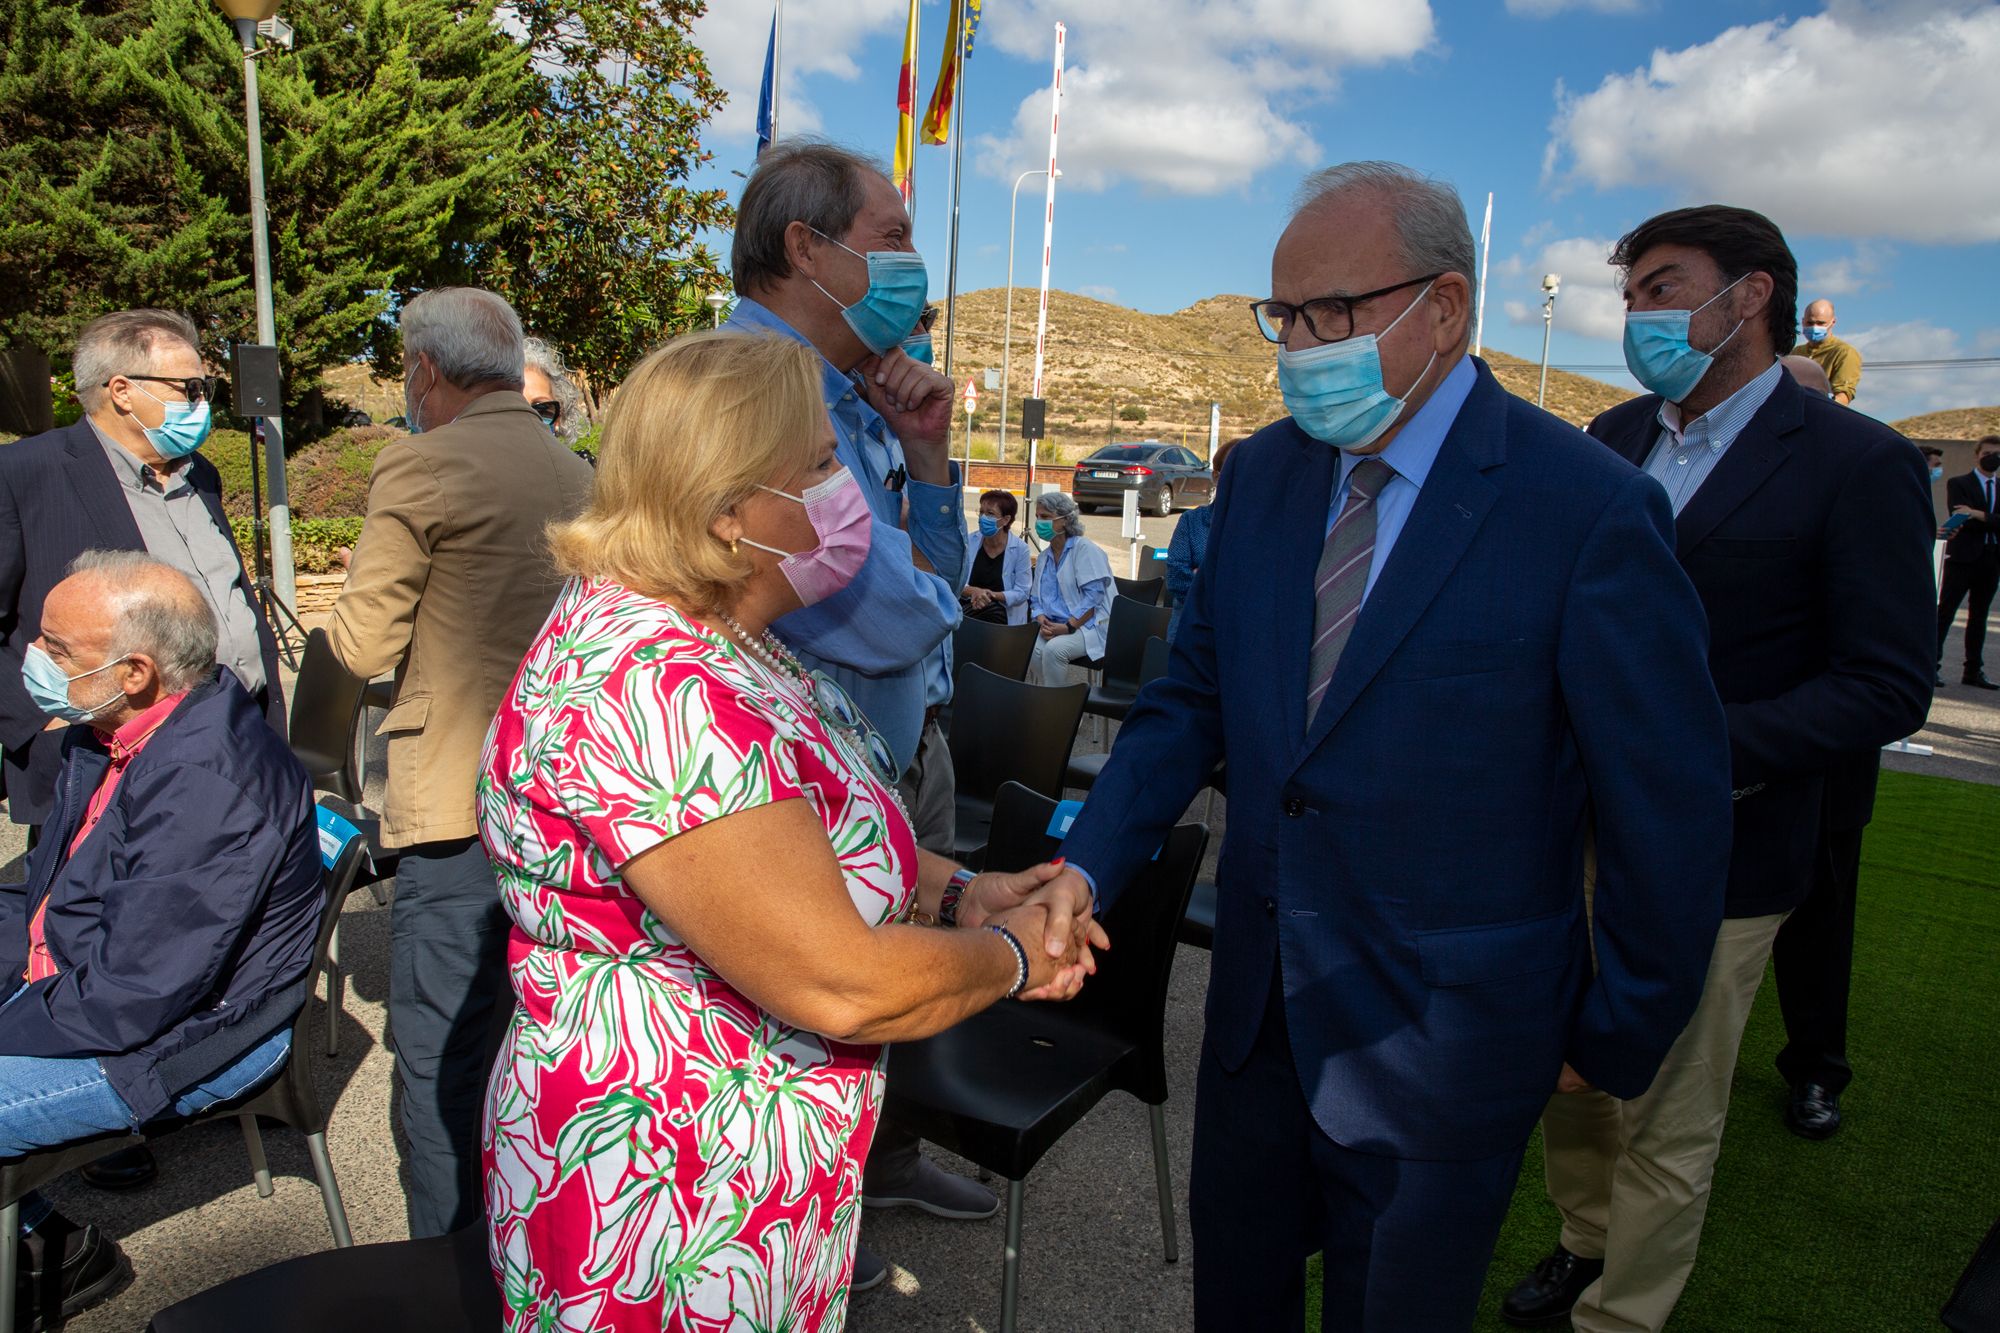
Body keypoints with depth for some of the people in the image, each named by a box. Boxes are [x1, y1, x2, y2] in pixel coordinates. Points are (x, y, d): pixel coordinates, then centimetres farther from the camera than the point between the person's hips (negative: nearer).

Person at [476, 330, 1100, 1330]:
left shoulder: (704, 632, 2)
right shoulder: (648, 693, -31)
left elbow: (806, 831, 12)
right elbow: (840, 985, -30)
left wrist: (954, 891, -3)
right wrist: (1009, 959, -13)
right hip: (672, 1218, -8)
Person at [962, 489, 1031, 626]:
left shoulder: (1020, 549, -5)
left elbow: (1021, 592, -7)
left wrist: (992, 595, -22)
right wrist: (974, 591, -21)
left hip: (1005, 614, -1)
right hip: (969, 608, 1)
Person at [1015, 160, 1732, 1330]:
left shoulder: (1591, 510, -18)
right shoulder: (1264, 472, 0)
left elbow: (1670, 809, -11)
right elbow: (1194, 698, 4)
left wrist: (1619, 1038, -2)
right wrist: (1085, 866, -8)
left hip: (1439, 1040, -4)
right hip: (1259, 1001, 5)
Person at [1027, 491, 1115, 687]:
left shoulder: (1085, 549, -5)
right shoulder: (1043, 557, 18)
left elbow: (1094, 595, -14)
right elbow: (1037, 599, 17)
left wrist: (1069, 626, -20)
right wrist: (1043, 621, -5)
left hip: (1090, 625, -6)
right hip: (1055, 625, 6)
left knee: (1054, 648, -33)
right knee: (1030, 647, -26)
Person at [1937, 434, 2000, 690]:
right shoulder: (1958, 484, 2)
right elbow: (1961, 519, -11)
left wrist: (1978, 515, -15)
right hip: (1962, 557, -5)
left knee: (1979, 616, 9)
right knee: (1945, 612, -7)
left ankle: (1973, 671, 14)